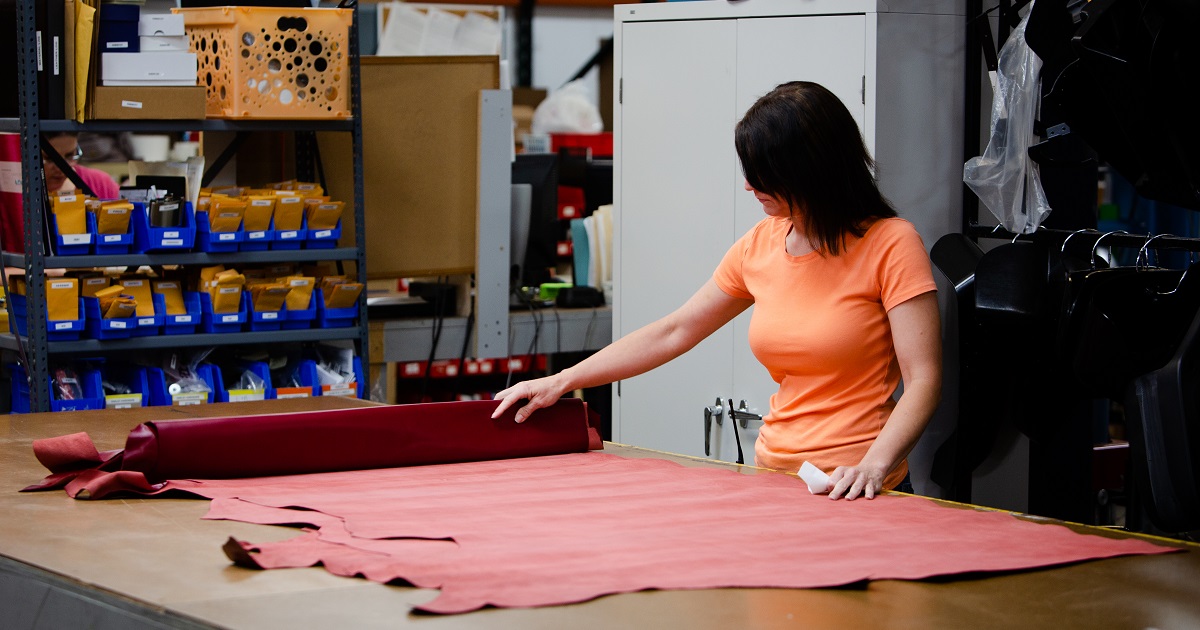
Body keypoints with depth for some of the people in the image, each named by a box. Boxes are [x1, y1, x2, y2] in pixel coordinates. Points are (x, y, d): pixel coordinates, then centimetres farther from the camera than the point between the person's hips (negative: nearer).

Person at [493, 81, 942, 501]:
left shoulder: (891, 244, -6)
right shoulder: (759, 246, 12)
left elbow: (923, 380, -12)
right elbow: (674, 332, 18)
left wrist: (874, 465, -27)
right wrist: (561, 382, 15)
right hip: (772, 476, 5)